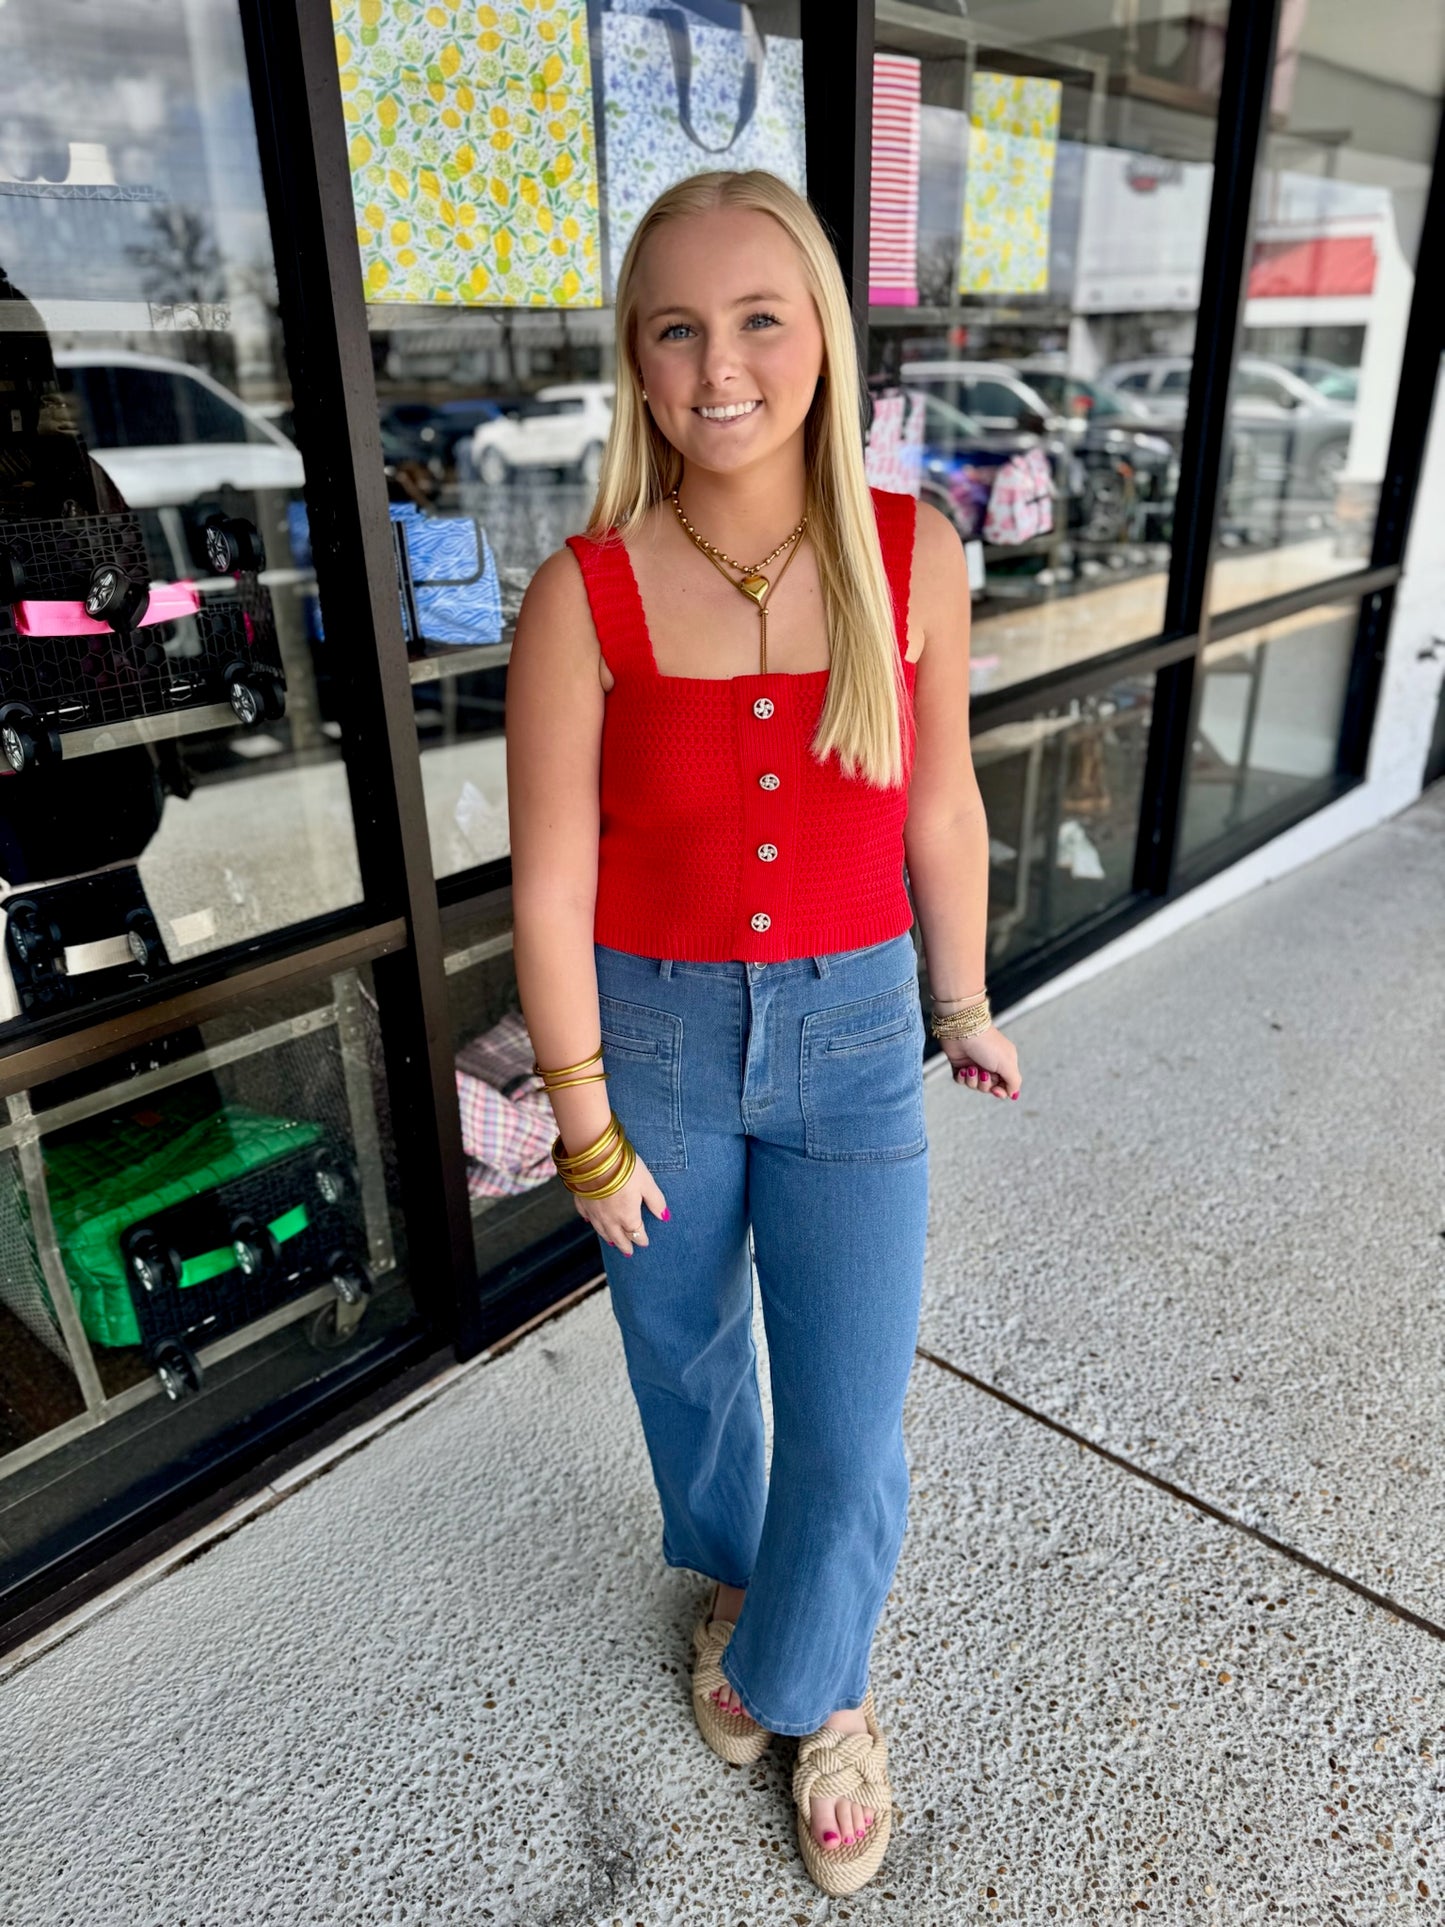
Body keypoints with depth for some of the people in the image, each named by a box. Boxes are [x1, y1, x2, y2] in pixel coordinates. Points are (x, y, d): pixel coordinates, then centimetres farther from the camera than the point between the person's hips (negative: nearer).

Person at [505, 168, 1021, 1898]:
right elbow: (550, 882, -10)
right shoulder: (581, 597, -14)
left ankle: (808, 1681, 40)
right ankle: (730, 1576, 56)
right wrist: (589, 1128, -6)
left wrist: (962, 1007, 12)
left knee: (850, 1426, 5)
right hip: (651, 1036, 0)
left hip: (849, 1036, 1)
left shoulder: (914, 557, -8)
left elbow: (940, 807, 3)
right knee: (685, 1357, 21)